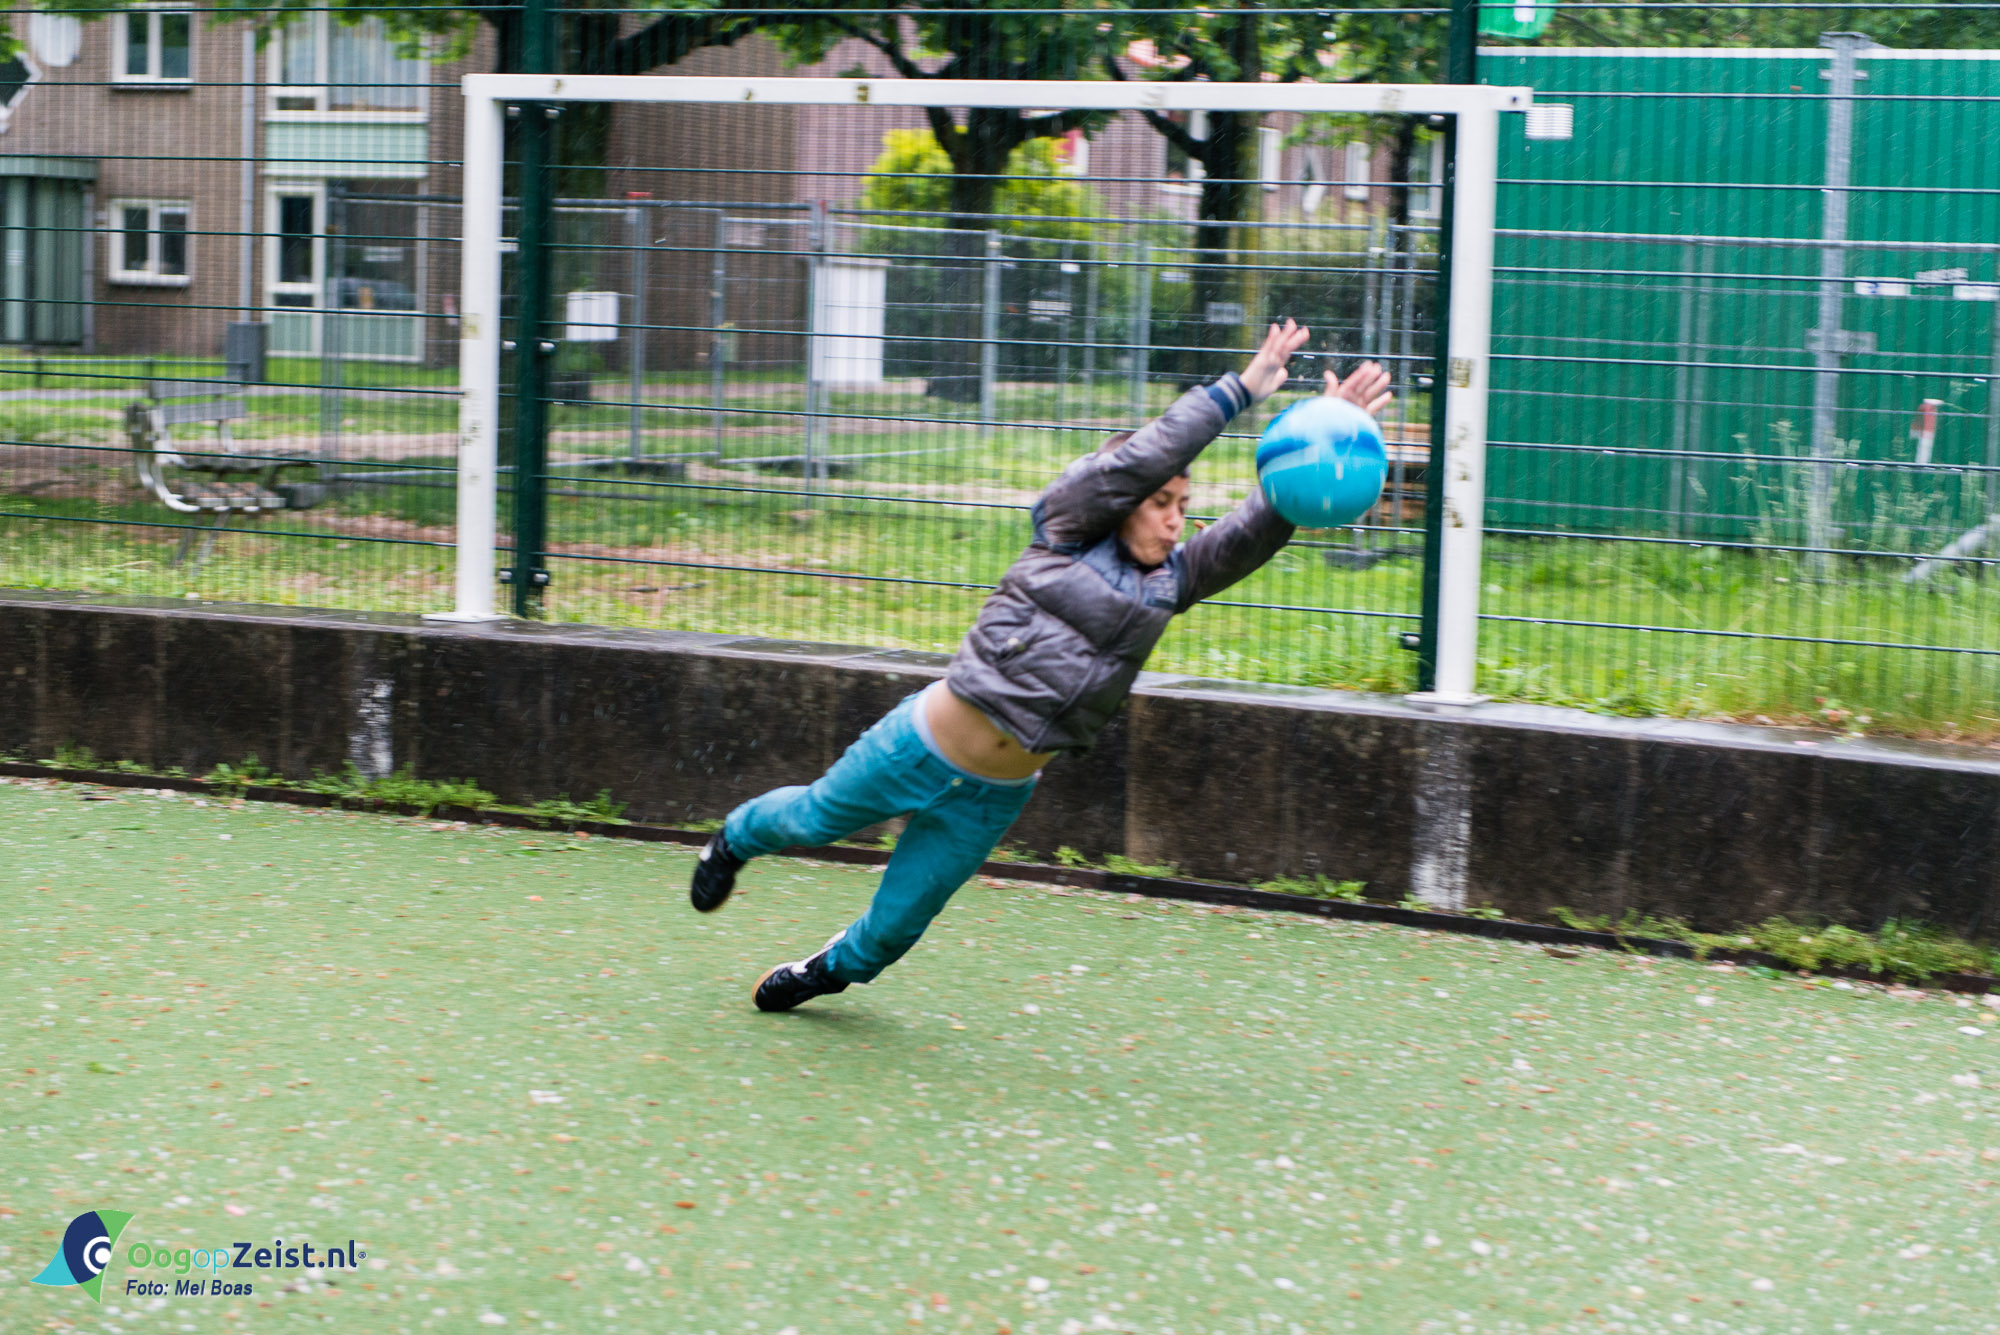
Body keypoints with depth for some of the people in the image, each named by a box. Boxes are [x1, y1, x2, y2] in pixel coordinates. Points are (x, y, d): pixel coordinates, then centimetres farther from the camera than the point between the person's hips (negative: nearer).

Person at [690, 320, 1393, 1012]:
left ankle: (831, 967, 46)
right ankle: (737, 838, 52)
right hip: (926, 747, -4)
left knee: (897, 924, 14)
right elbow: (1140, 457, -21)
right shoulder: (1069, 531, -9)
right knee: (813, 817, 18)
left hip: (997, 795, 4)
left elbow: (1254, 533, -9)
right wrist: (1238, 391, -22)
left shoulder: (1172, 579, 2)